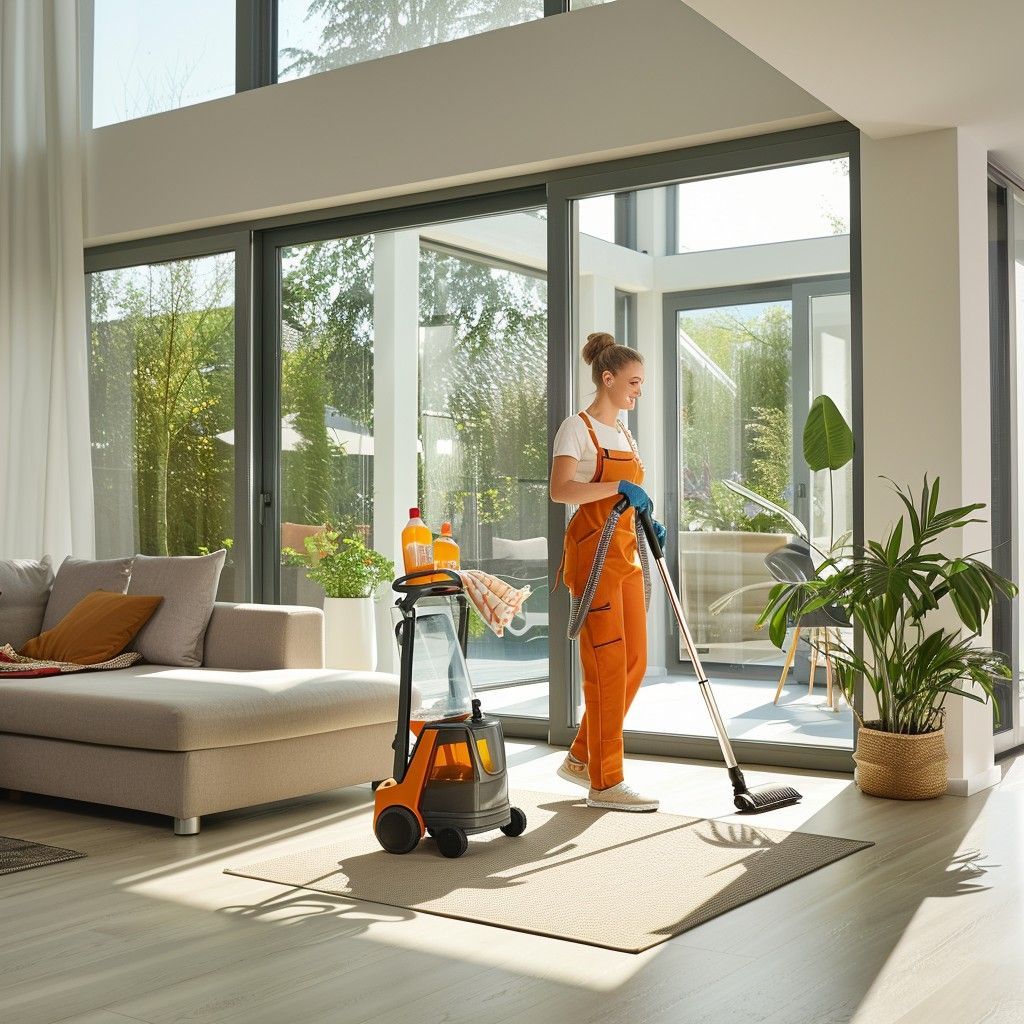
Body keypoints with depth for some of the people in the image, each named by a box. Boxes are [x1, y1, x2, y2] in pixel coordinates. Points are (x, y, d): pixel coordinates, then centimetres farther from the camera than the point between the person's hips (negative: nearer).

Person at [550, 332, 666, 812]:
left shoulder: (623, 433, 19)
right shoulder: (578, 428, -7)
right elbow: (560, 490, -22)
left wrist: (648, 522, 6)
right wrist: (618, 487, -27)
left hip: (625, 553, 9)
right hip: (592, 551, -9)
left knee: (633, 661, 8)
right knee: (608, 664, -8)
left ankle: (581, 757, 21)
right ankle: (605, 782, -1)